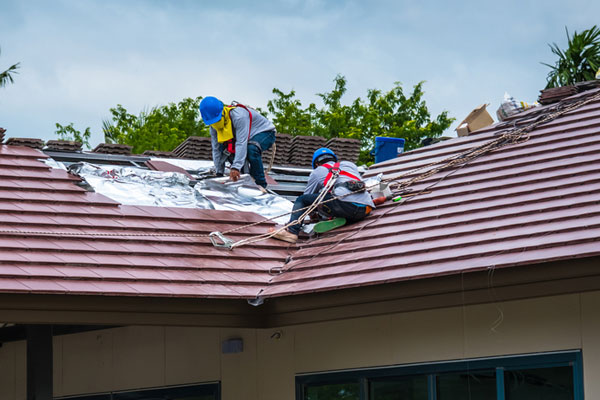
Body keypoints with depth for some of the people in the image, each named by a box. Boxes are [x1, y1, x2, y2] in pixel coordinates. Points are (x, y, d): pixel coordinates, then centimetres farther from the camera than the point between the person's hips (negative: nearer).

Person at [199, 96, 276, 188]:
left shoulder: (238, 116, -36)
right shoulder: (214, 127, -11)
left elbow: (241, 143, -42)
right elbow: (216, 149, -4)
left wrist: (236, 167, -48)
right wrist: (219, 173, -9)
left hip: (265, 132, -8)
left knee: (252, 149, -37)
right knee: (224, 148, -10)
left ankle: (261, 184, -24)